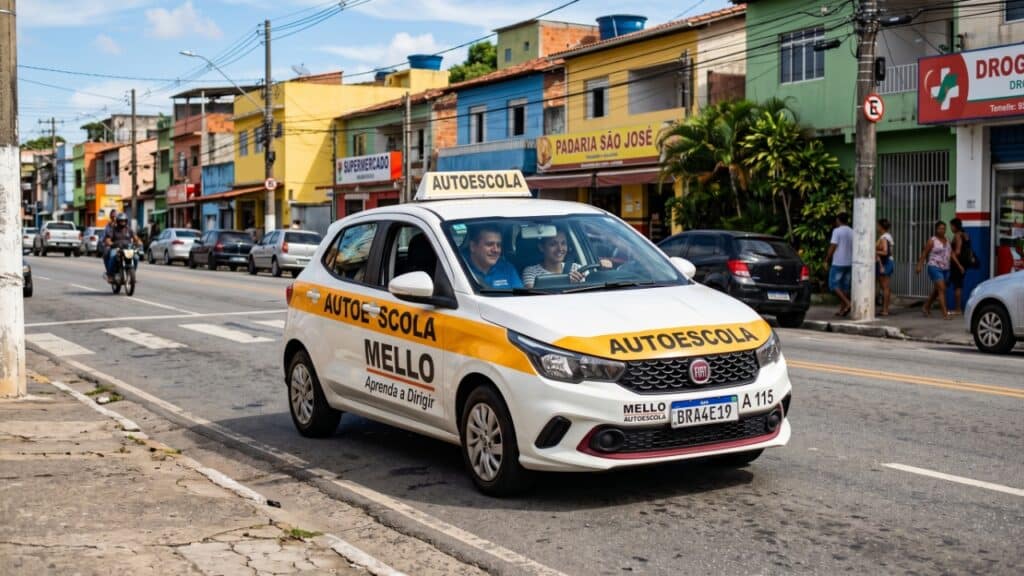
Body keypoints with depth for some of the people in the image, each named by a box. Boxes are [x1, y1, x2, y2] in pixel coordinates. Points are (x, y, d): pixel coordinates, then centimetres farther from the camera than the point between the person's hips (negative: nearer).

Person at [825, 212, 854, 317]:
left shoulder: (837, 231, -9)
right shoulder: (852, 232, 10)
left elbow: (832, 247, -13)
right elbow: (854, 248, 12)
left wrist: (826, 260, -6)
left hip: (838, 263, -7)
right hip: (850, 263, 7)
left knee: (833, 284, -2)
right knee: (845, 286, 10)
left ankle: (847, 303, -17)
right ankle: (842, 309, 9)